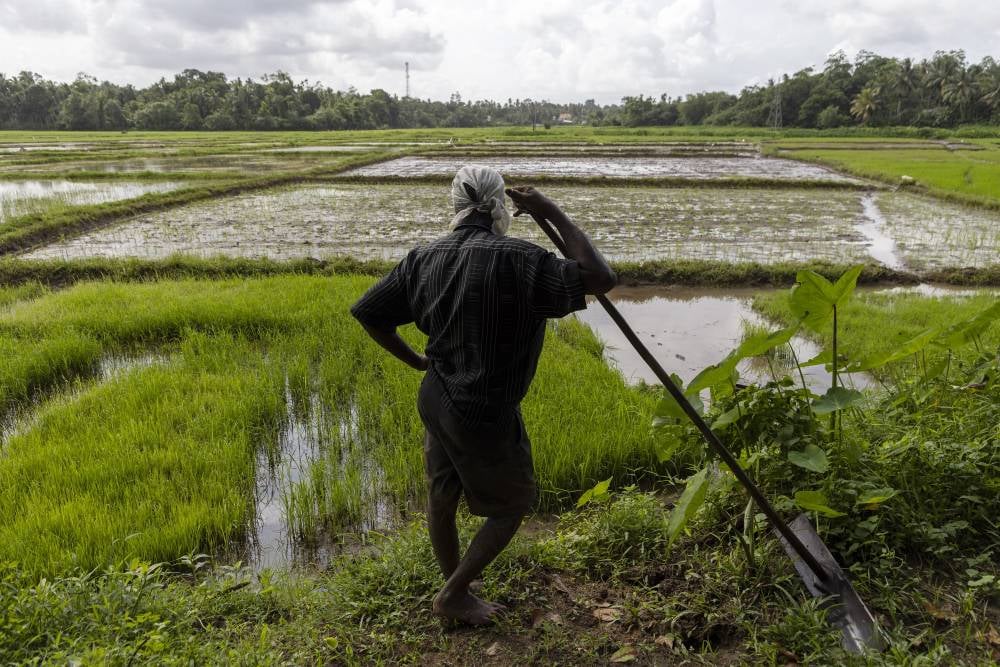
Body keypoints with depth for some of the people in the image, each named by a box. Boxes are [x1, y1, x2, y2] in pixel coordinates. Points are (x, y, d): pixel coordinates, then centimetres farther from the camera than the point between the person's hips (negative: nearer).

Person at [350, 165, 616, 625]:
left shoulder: (424, 259, -2)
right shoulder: (515, 260, -22)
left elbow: (366, 312, 4)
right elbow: (601, 279, -25)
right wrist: (555, 214, -17)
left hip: (435, 398, 7)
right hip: (484, 414, -7)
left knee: (441, 499, 21)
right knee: (513, 504, 17)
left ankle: (455, 593, 42)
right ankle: (453, 596, 26)